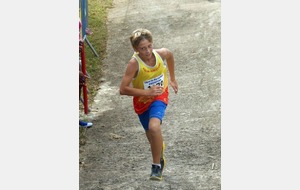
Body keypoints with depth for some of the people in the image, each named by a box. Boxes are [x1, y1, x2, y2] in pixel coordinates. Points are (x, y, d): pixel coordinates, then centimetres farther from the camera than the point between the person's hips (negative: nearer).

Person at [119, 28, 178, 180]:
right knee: (152, 136, 16)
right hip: (142, 101, 0)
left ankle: (157, 166, -14)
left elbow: (170, 55, 7)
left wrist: (172, 79, 14)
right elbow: (123, 89, -31)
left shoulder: (161, 54, -20)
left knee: (154, 127, -28)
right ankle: (160, 156, 53)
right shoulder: (134, 64, -30)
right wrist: (147, 92, -33)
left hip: (160, 96, 0)